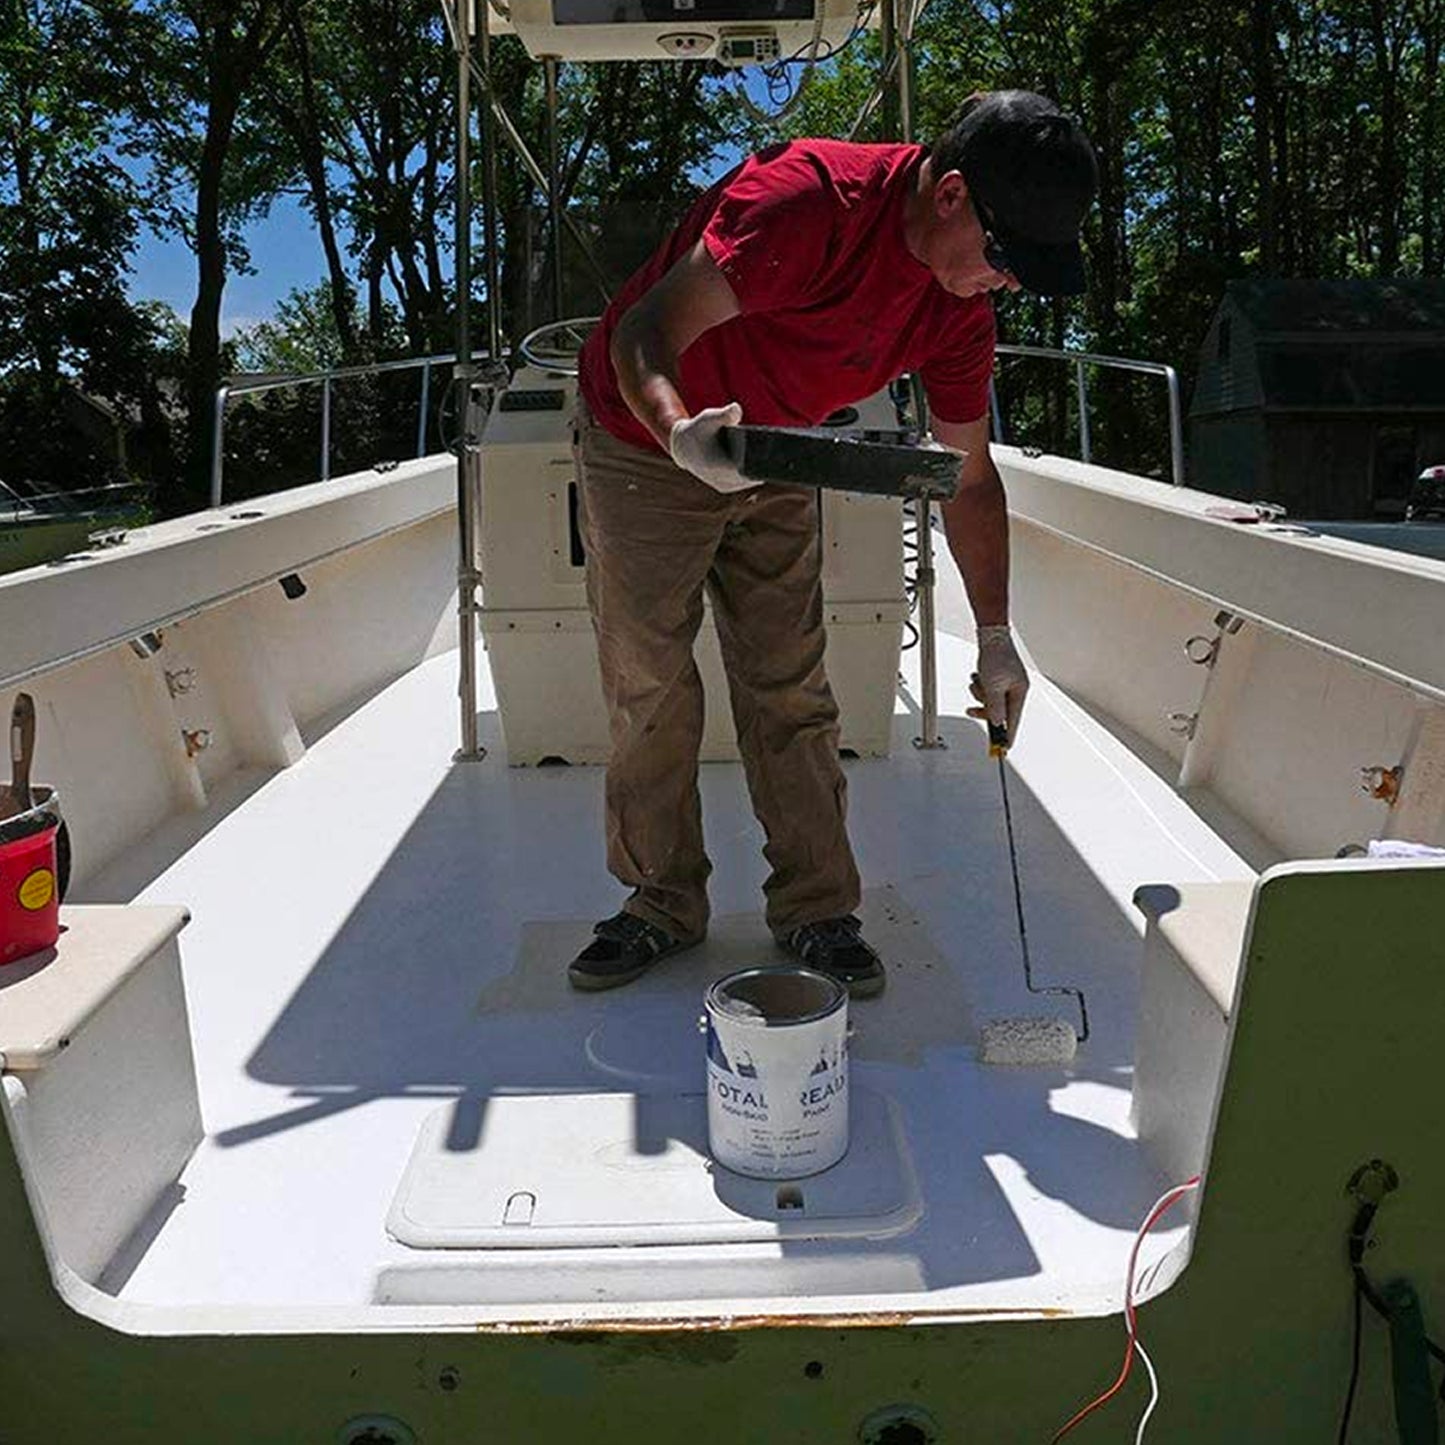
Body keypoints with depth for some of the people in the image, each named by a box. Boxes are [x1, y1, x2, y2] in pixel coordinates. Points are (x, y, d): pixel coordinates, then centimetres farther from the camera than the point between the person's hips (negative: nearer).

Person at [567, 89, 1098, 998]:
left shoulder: (962, 306, -10)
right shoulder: (811, 199, -31)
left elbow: (970, 477, -2)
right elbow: (645, 332, -35)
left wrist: (996, 639, -2)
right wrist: (681, 432, -56)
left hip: (775, 464, 5)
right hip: (646, 440, -4)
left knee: (793, 693, 0)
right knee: (648, 692, -1)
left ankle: (817, 912, 10)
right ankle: (663, 906, 14)